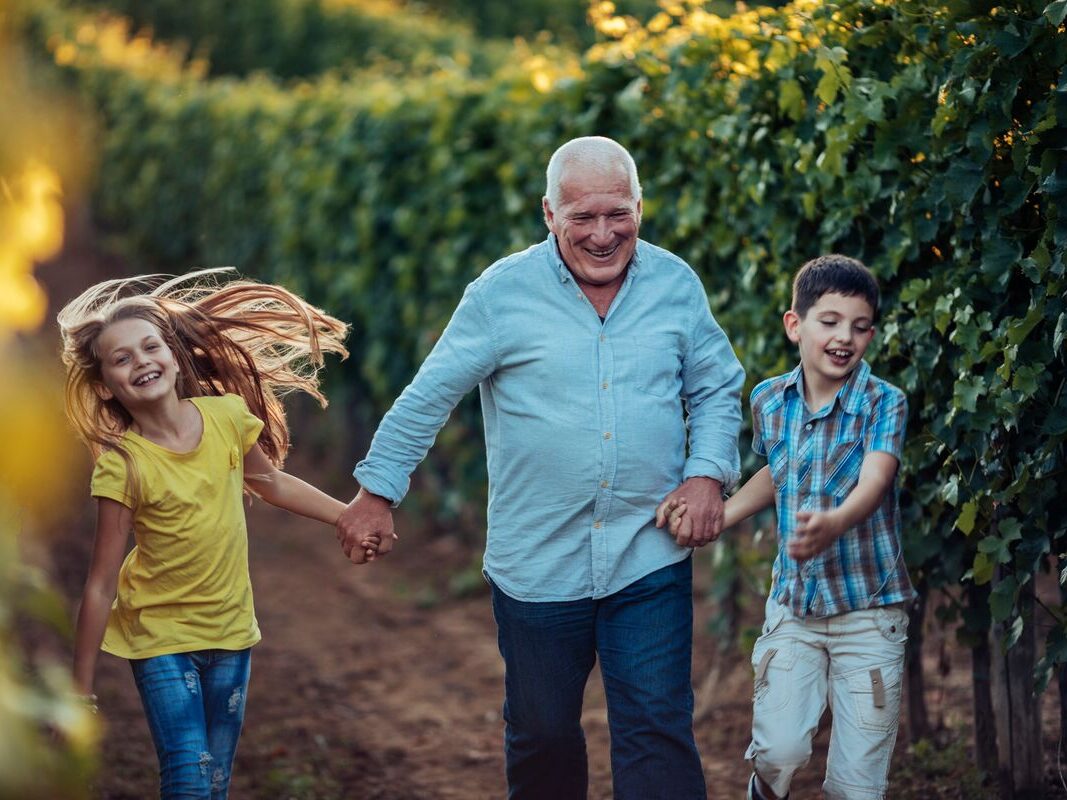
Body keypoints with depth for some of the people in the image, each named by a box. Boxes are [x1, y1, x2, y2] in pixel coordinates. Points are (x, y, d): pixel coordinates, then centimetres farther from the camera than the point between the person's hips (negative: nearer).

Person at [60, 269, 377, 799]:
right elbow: (101, 584, -15)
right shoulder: (121, 465, -19)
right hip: (161, 636, -4)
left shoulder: (226, 415, -9)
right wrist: (81, 690, -12)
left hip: (230, 630, 4)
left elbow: (272, 483, 12)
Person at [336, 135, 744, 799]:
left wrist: (708, 473, -3)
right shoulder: (502, 293, -6)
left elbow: (717, 391, 13)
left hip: (651, 560, 1)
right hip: (537, 564, 0)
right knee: (542, 733, 13)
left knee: (657, 728, -4)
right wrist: (377, 494, 2)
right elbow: (428, 397, 0)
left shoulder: (677, 285, 2)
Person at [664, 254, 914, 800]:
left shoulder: (884, 403, -10)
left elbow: (874, 482, -27)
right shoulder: (769, 401, 2)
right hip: (792, 605, 3)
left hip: (869, 610, -2)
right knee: (779, 750, -13)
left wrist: (833, 524, -48)